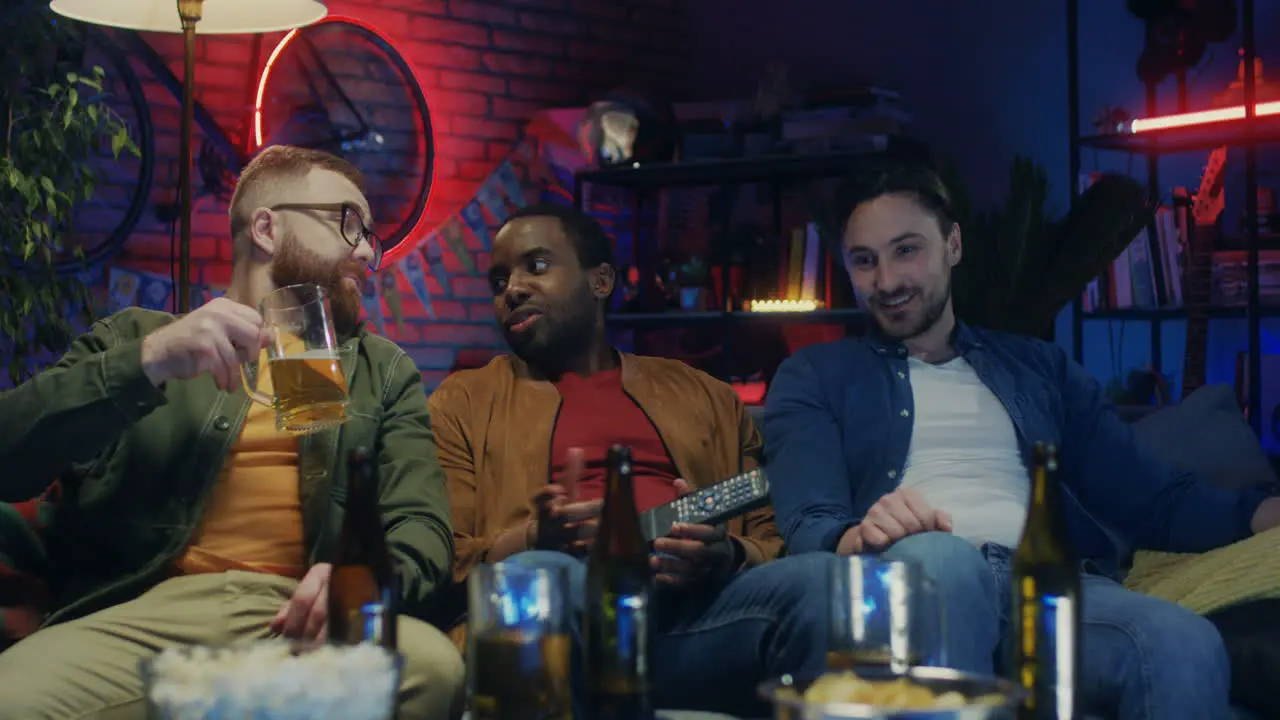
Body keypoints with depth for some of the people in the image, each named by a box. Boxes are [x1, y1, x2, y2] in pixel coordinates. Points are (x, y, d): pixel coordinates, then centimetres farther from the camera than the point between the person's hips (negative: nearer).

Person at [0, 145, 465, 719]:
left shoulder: (385, 372, 22)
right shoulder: (136, 338, 19)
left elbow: (422, 528, 8)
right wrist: (146, 365, -8)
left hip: (299, 621, 3)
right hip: (143, 611, -2)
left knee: (432, 667, -32)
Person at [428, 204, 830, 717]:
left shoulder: (703, 396, 27)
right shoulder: (463, 403, 20)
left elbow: (772, 539, 20)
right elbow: (445, 567, 10)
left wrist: (728, 556, -5)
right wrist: (536, 536, -11)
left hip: (695, 610, 2)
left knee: (817, 580, -30)